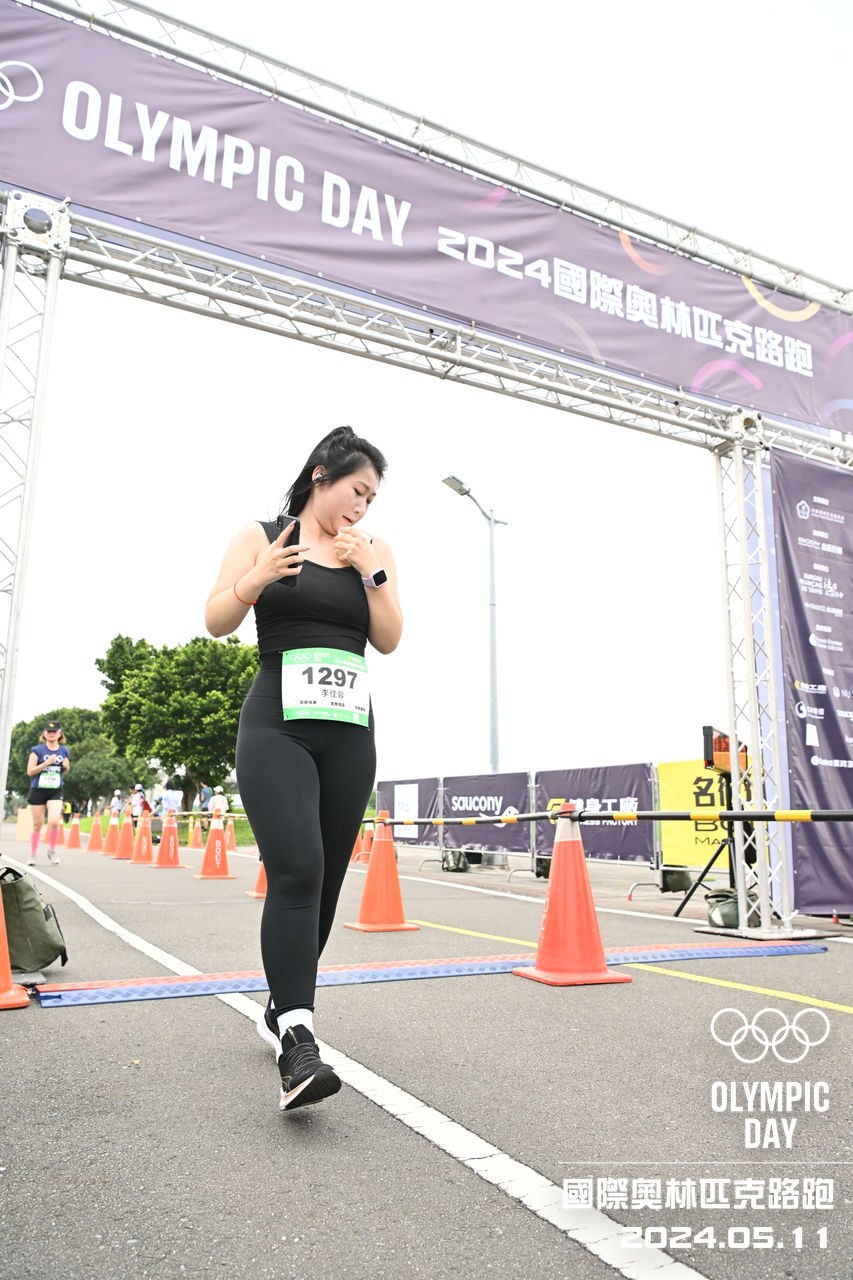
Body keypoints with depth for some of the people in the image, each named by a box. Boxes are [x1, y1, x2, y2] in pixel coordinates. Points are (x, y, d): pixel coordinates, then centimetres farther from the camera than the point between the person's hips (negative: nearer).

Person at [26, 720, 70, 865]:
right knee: (37, 825, 7)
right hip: (38, 791, -1)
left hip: (55, 792, 1)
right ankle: (32, 855, 24)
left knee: (54, 821, -17)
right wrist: (47, 762, -19)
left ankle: (52, 850, 5)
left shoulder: (64, 751, 6)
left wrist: (66, 767, -5)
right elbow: (30, 771, -10)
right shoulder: (37, 750, -4)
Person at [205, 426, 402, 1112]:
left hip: (350, 731, 4)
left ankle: (282, 1009, 25)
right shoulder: (261, 536, 6)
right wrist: (256, 580, -16)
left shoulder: (374, 550, 13)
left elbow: (390, 639, 7)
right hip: (276, 726, -3)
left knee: (325, 880, 6)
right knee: (296, 871, -19)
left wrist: (370, 571, -6)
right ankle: (297, 1044, -20)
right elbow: (217, 622, 2)